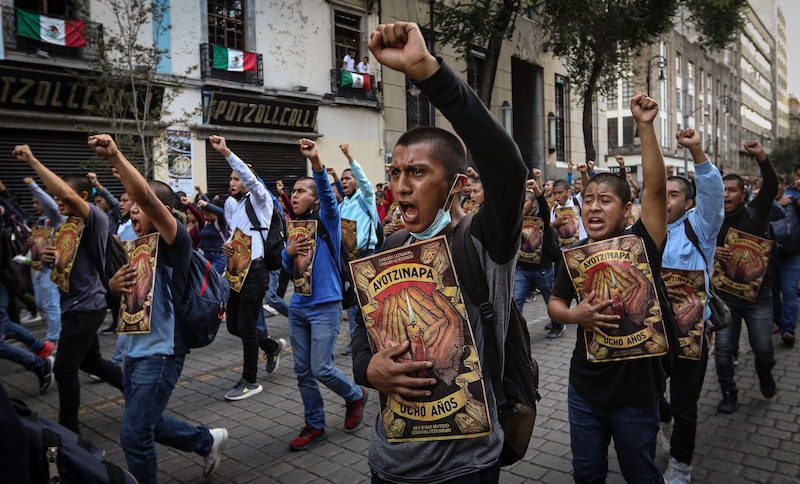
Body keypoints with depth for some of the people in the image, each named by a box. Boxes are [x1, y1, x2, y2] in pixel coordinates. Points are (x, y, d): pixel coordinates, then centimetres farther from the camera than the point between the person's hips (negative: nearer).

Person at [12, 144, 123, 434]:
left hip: (85, 305, -10)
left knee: (64, 368, -1)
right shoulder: (69, 224, 14)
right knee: (90, 361, 20)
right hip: (78, 304, 10)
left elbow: (68, 195, -35)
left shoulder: (96, 217, -15)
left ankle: (69, 429, 14)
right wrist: (50, 257, -5)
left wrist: (32, 161, -27)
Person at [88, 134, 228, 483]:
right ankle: (208, 441, 40)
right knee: (145, 424, 21)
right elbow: (124, 290, 17)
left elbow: (146, 197, -33)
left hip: (160, 352, -9)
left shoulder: (175, 242, -15)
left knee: (134, 435, -1)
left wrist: (115, 157, -40)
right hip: (135, 349, 9)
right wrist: (114, 284, -6)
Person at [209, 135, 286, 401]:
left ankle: (250, 381, 11)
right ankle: (273, 346, 35)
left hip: (255, 270, -8)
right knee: (234, 325, 11)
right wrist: (227, 247, 4)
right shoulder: (232, 206, 17)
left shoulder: (259, 199, -3)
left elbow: (250, 177, -22)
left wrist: (226, 153, -26)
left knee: (246, 326, -4)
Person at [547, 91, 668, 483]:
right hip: (584, 389, 3)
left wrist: (645, 127, -31)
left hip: (636, 391, -3)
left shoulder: (641, 245, -13)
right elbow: (554, 303, 7)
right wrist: (575, 315, -15)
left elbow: (656, 187, -26)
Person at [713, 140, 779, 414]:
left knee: (763, 348, 4)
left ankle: (765, 374, 38)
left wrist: (761, 157, -30)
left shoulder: (755, 213, -3)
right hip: (725, 293, 1)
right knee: (723, 347, 0)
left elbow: (771, 187, -17)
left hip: (757, 292, -1)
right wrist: (711, 251, -21)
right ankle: (729, 394, 17)